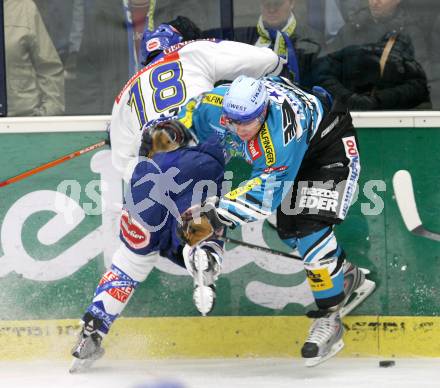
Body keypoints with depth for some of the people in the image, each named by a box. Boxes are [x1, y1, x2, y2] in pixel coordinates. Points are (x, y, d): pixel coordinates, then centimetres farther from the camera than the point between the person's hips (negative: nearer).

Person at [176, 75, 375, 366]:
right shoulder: (214, 106, -28)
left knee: (310, 226, -19)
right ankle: (349, 278, 32)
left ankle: (329, 319, -9)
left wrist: (214, 215, -41)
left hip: (329, 143, -8)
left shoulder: (280, 135, -44)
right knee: (290, 229, 8)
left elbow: (265, 193, -39)